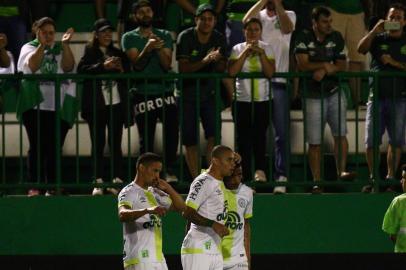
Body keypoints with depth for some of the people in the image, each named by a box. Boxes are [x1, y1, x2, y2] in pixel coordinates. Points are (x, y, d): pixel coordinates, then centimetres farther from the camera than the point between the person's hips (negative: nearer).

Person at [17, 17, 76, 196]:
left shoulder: (61, 49, 14)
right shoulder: (29, 48, 8)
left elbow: (68, 67, -4)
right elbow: (31, 66, -11)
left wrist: (65, 45, -12)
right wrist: (42, 45, -18)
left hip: (59, 106, 2)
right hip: (35, 106, -2)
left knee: (55, 148, 1)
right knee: (37, 147, -6)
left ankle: (52, 187, 5)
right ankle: (34, 187, -6)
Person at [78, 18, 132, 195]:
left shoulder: (118, 54, 17)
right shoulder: (89, 52, 7)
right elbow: (81, 71, -10)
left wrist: (121, 68, -4)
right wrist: (103, 66, -19)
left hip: (116, 103, 3)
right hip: (96, 105, -2)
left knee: (115, 143, 0)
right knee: (98, 143, -2)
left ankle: (117, 180, 1)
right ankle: (98, 182, -1)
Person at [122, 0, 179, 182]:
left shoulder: (164, 36, 10)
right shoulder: (130, 38, 6)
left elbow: (167, 64, 0)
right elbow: (137, 64, -7)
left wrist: (159, 48, -16)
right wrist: (147, 48, -24)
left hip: (165, 91, 1)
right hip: (143, 94, -1)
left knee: (172, 133, -10)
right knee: (146, 139, 1)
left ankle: (170, 171, -3)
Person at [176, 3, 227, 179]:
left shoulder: (219, 39, 1)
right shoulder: (185, 38, -9)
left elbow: (222, 69, 2)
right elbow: (183, 68, -15)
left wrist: (218, 60, -20)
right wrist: (204, 61, -28)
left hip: (209, 93, 2)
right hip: (188, 93, -2)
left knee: (213, 135, -14)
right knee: (190, 140, 0)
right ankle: (196, 180, 8)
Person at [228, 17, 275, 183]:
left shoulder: (266, 49, 6)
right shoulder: (237, 49, 5)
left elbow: (270, 73, -5)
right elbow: (231, 72, -8)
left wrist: (261, 53, -13)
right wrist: (246, 53, -10)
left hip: (262, 99, 0)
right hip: (242, 99, 0)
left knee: (259, 135, -11)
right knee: (243, 138, -1)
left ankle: (260, 170, -7)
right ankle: (245, 175, 3)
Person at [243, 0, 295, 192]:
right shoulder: (259, 16, 11)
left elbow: (287, 28, -13)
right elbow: (246, 21, -12)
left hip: (279, 82, -1)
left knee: (281, 132, -4)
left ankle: (281, 177, -3)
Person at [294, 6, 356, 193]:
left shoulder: (336, 38, 6)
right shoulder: (303, 38, -4)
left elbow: (341, 66, 2)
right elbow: (302, 65, -14)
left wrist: (323, 70, -14)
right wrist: (326, 65, -12)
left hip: (334, 92, 3)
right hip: (313, 95, -3)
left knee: (340, 133, -11)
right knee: (314, 141, -1)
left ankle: (341, 171, -13)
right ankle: (317, 181, 2)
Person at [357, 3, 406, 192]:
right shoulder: (379, 39, 12)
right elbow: (361, 48, -5)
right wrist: (375, 31, -13)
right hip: (377, 96, 1)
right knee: (371, 141, -3)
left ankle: (391, 178, 5)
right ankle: (373, 178, 6)